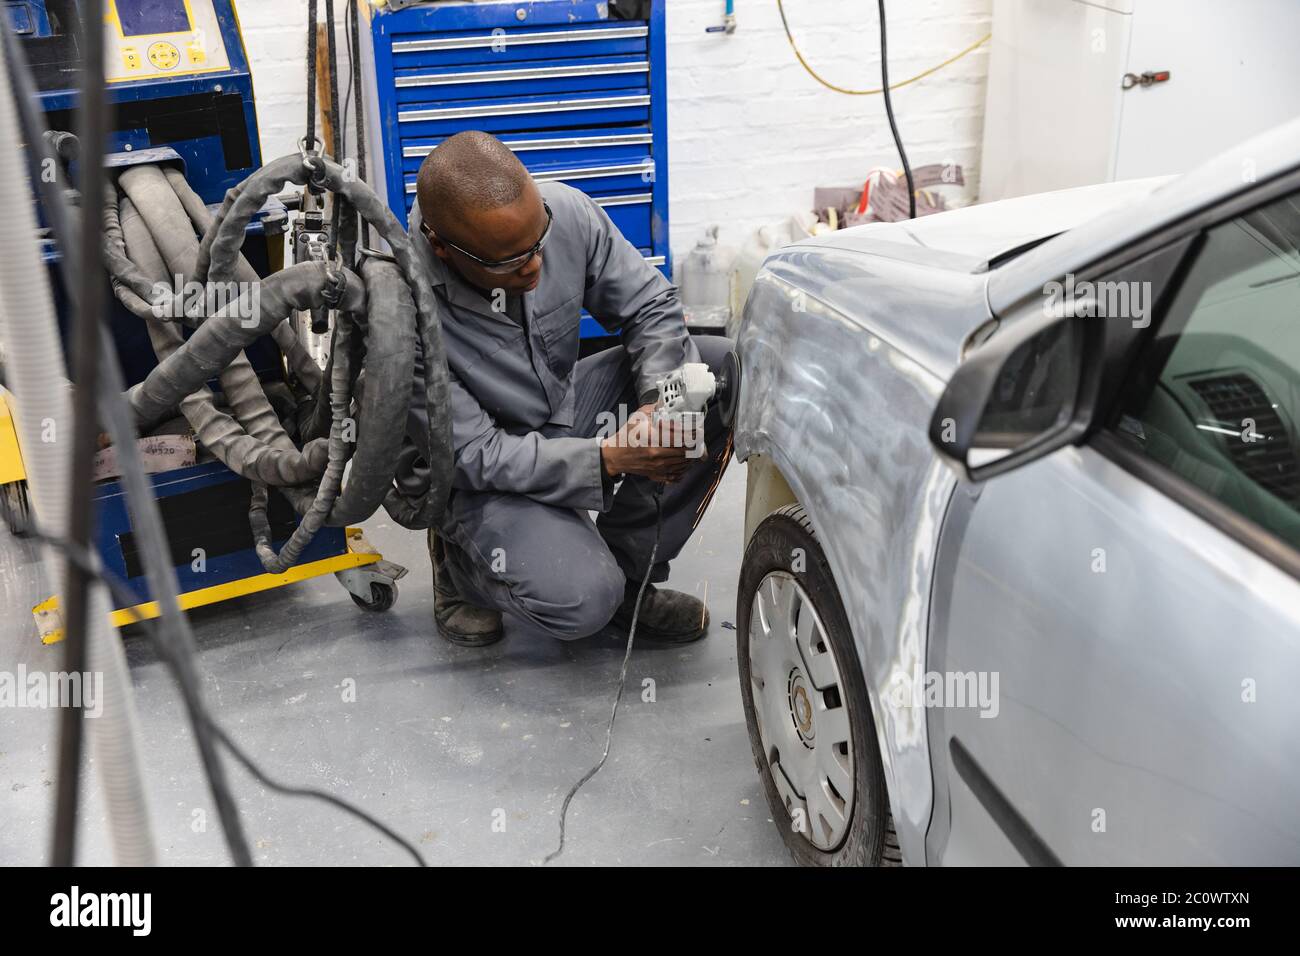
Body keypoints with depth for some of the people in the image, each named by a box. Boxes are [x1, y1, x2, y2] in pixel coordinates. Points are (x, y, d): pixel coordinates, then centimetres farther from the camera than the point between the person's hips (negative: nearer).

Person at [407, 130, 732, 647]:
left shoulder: (567, 212, -18)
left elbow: (650, 304, -5)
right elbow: (474, 457, -25)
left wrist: (660, 401, -25)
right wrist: (607, 459, -34)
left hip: (567, 403, 6)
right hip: (484, 472, -6)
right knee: (581, 601, -30)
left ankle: (627, 565, -2)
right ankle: (459, 554, 7)